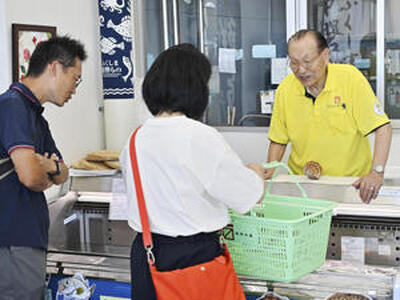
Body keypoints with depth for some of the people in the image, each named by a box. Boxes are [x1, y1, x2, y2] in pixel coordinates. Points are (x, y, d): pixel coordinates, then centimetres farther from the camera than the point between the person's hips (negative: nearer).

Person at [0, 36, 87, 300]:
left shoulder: (35, 114, 19)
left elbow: (62, 175, 20)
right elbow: (30, 176, -24)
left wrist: (51, 166, -4)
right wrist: (46, 178, 0)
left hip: (31, 237, 10)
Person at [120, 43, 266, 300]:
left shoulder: (136, 138, 1)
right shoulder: (201, 137, -19)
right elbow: (252, 195, -11)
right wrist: (256, 172, 11)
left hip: (144, 253, 6)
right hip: (194, 255, -6)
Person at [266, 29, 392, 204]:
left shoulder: (350, 78, -10)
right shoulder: (285, 89, -2)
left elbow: (383, 128, -10)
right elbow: (279, 140, 10)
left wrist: (377, 172, -21)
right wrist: (269, 172, -5)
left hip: (352, 181, -2)